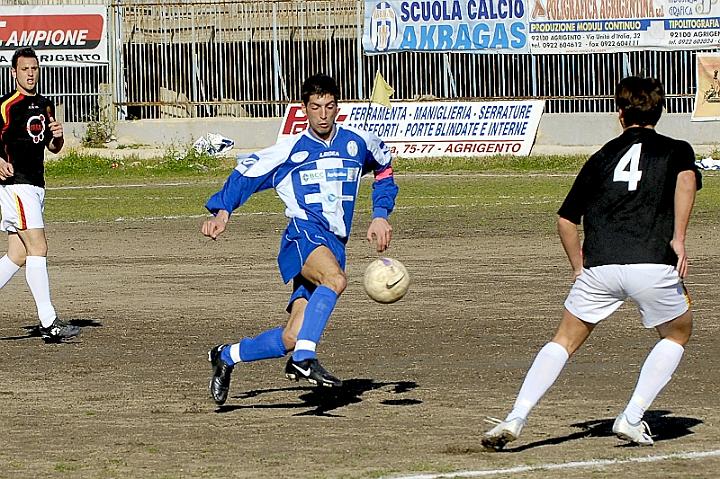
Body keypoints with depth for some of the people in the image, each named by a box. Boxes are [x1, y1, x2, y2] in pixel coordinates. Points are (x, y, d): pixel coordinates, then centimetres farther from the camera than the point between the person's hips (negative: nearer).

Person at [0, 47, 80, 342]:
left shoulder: (44, 105, 16)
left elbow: (53, 147, 25)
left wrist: (57, 136, 2)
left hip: (36, 185, 8)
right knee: (38, 248, -14)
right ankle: (48, 323, -17)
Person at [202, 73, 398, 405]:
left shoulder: (359, 143, 12)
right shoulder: (289, 150, 5)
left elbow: (385, 169, 31)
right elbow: (244, 175, 12)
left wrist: (380, 215, 19)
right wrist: (222, 212, -3)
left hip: (334, 245, 4)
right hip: (303, 233, -4)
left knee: (292, 338, -5)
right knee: (335, 279, -39)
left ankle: (226, 356, 18)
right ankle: (304, 359, -44)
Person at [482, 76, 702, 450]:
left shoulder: (603, 156, 24)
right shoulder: (676, 150, 16)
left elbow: (566, 220, 22)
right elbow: (686, 179, -9)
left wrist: (578, 267, 33)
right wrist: (678, 239, -10)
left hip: (599, 264, 2)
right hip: (653, 264, -2)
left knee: (566, 340, 18)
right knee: (678, 334, 25)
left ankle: (516, 418, 1)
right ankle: (632, 419, 12)